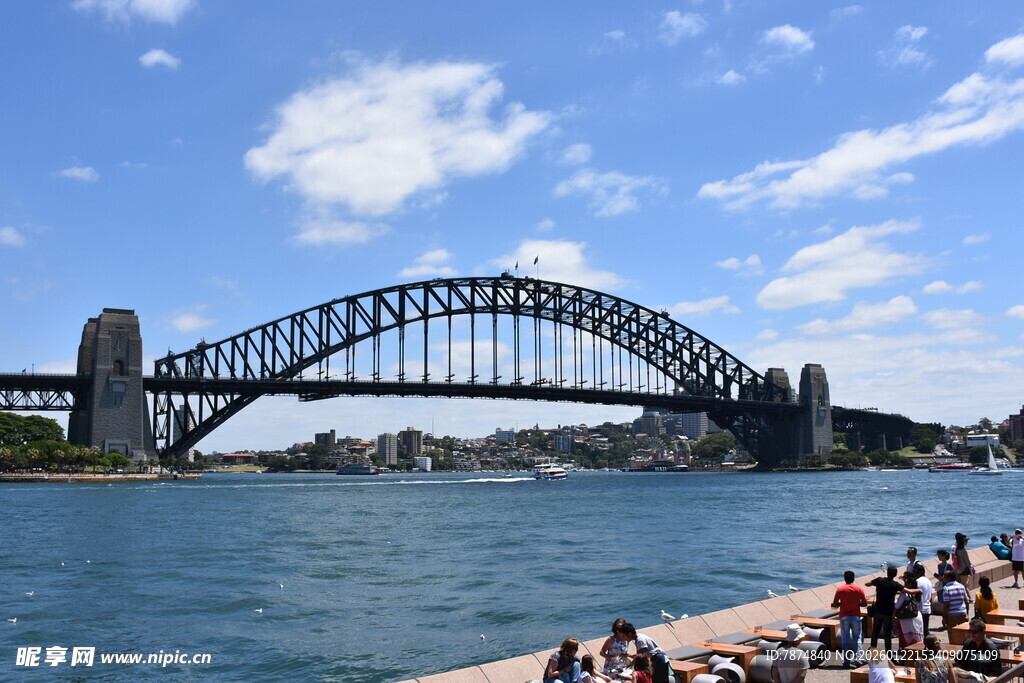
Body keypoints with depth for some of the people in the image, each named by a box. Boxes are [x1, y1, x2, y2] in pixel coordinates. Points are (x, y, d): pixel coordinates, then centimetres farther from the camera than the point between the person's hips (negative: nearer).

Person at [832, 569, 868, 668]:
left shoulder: (840, 589, -4)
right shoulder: (859, 589, -2)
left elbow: (834, 604, -5)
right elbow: (865, 604, -1)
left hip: (844, 617, 0)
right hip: (856, 616, 0)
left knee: (845, 639, 6)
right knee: (857, 638, 11)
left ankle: (846, 661, 3)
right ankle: (857, 658, -1)